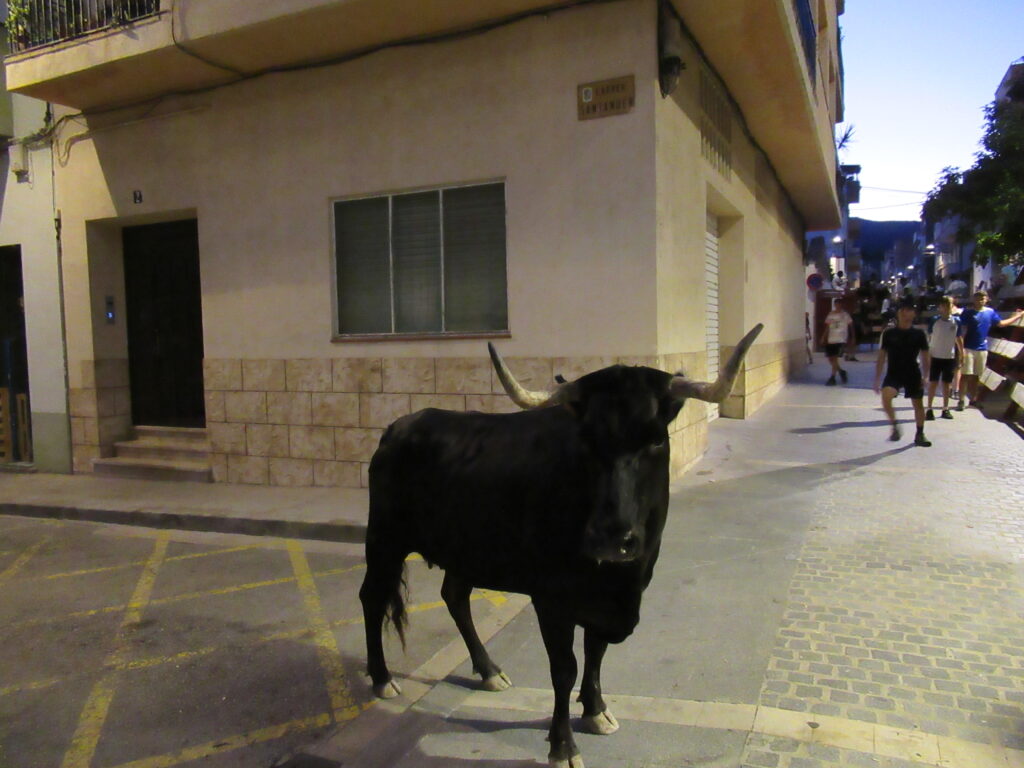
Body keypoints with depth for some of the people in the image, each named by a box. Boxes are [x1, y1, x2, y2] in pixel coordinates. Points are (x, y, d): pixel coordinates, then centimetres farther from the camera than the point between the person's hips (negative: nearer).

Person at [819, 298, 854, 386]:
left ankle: (832, 378, -7)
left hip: (840, 339, -5)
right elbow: (827, 327, 14)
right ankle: (841, 371, 28)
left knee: (834, 358, -11)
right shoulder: (830, 314, 9)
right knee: (830, 359, 5)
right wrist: (823, 338, 8)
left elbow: (851, 326, 3)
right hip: (831, 339, 5)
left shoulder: (845, 314, -2)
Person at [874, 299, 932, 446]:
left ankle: (920, 435, 27)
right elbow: (881, 357, 3)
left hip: (913, 374, 1)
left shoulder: (919, 334, 0)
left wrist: (925, 376, -5)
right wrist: (877, 379, 0)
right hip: (893, 374, -1)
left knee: (918, 403, 10)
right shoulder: (888, 333, -1)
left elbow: (925, 357, 4)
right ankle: (895, 426, -6)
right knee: (885, 397, -26)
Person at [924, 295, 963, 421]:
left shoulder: (956, 321, 1)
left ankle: (945, 409, 17)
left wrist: (962, 354, 10)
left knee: (947, 383, 9)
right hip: (935, 356, -2)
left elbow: (958, 338, 10)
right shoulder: (934, 320, -5)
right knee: (933, 383, -1)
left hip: (950, 357, 2)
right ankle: (929, 409, 4)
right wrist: (927, 353, 0)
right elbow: (928, 338, 1)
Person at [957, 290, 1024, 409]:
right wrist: (961, 348, -17)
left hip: (982, 349, 5)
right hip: (968, 349, -5)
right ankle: (961, 401, -2)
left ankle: (973, 399, 21)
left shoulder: (990, 312, 8)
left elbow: (1001, 323, 22)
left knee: (976, 376, 12)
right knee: (966, 375, -5)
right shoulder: (967, 313, -6)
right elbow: (962, 331, -10)